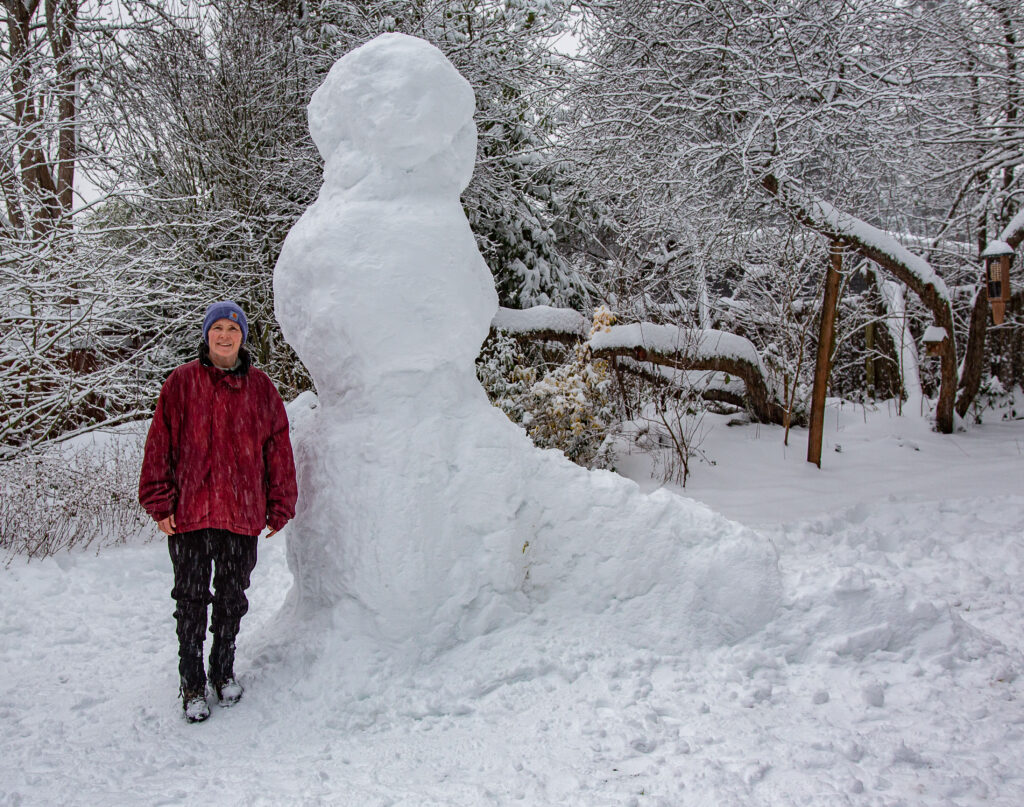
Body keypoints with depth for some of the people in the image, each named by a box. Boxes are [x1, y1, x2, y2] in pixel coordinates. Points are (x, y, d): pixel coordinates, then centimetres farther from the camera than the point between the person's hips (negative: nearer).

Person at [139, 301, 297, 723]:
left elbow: (278, 447, 8)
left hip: (243, 513, 2)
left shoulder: (260, 387, 5)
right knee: (192, 598, 5)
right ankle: (192, 682, 19)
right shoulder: (182, 383, 0)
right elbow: (160, 443, 0)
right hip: (189, 511, -1)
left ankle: (224, 670, 31)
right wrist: (160, 502, -4)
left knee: (232, 596, 13)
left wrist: (279, 507, 7)